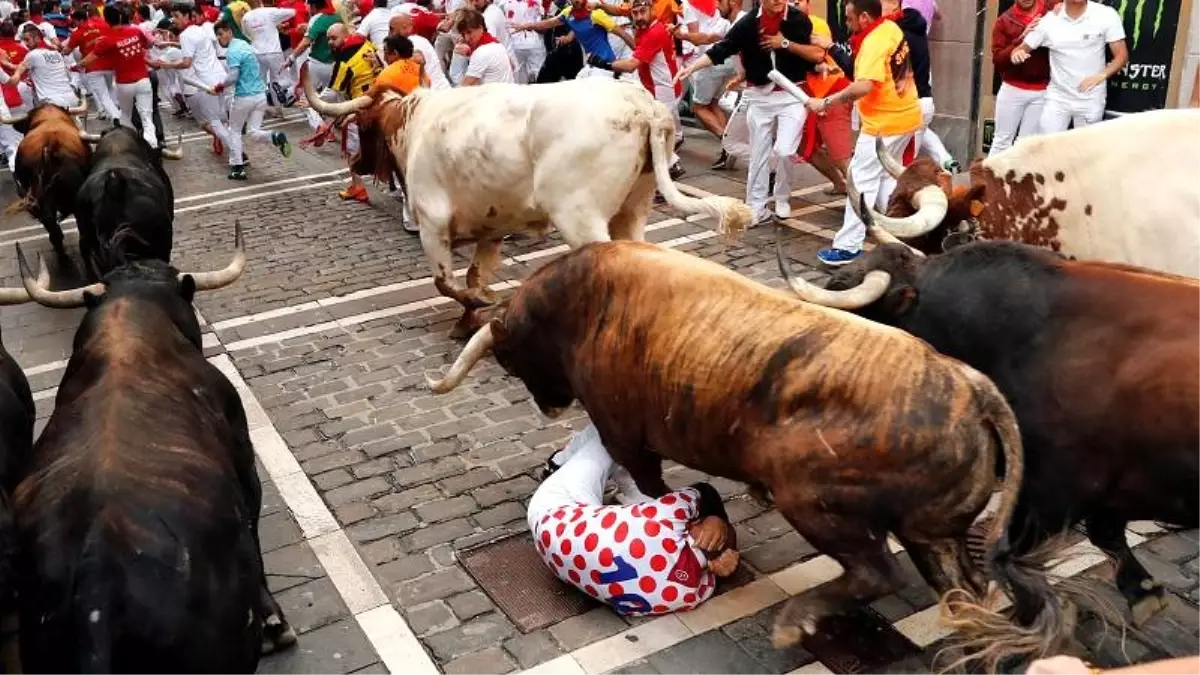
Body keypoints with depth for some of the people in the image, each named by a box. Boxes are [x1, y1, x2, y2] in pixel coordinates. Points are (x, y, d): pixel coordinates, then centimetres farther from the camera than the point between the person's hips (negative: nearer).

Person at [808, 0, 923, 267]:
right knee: (887, 178, 19)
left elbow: (864, 86, -34)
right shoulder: (892, 29, 7)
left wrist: (826, 102, -30)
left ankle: (848, 247, -4)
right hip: (906, 117, 9)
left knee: (861, 182, -5)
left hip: (884, 124, -9)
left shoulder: (874, 42, -21)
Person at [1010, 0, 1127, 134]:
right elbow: (1022, 48, 3)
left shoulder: (1107, 15, -8)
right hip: (1057, 97, 1)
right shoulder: (1048, 20, -4)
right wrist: (1017, 55, -23)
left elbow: (1122, 55, -6)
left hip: (1090, 99, -1)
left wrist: (1102, 75, -25)